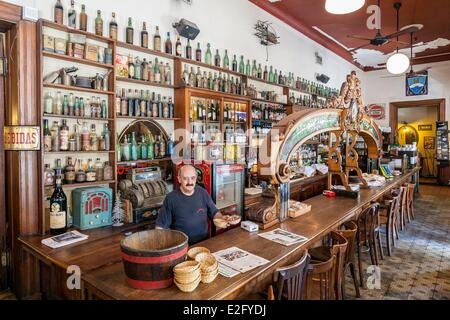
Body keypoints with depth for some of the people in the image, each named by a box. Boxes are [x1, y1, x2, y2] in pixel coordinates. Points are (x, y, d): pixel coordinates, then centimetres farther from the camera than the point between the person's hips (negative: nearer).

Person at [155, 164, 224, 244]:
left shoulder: (203, 193, 6)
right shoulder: (170, 198, -4)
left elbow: (214, 212, 16)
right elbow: (161, 225, 1)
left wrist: (222, 219, -3)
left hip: (204, 242, 3)